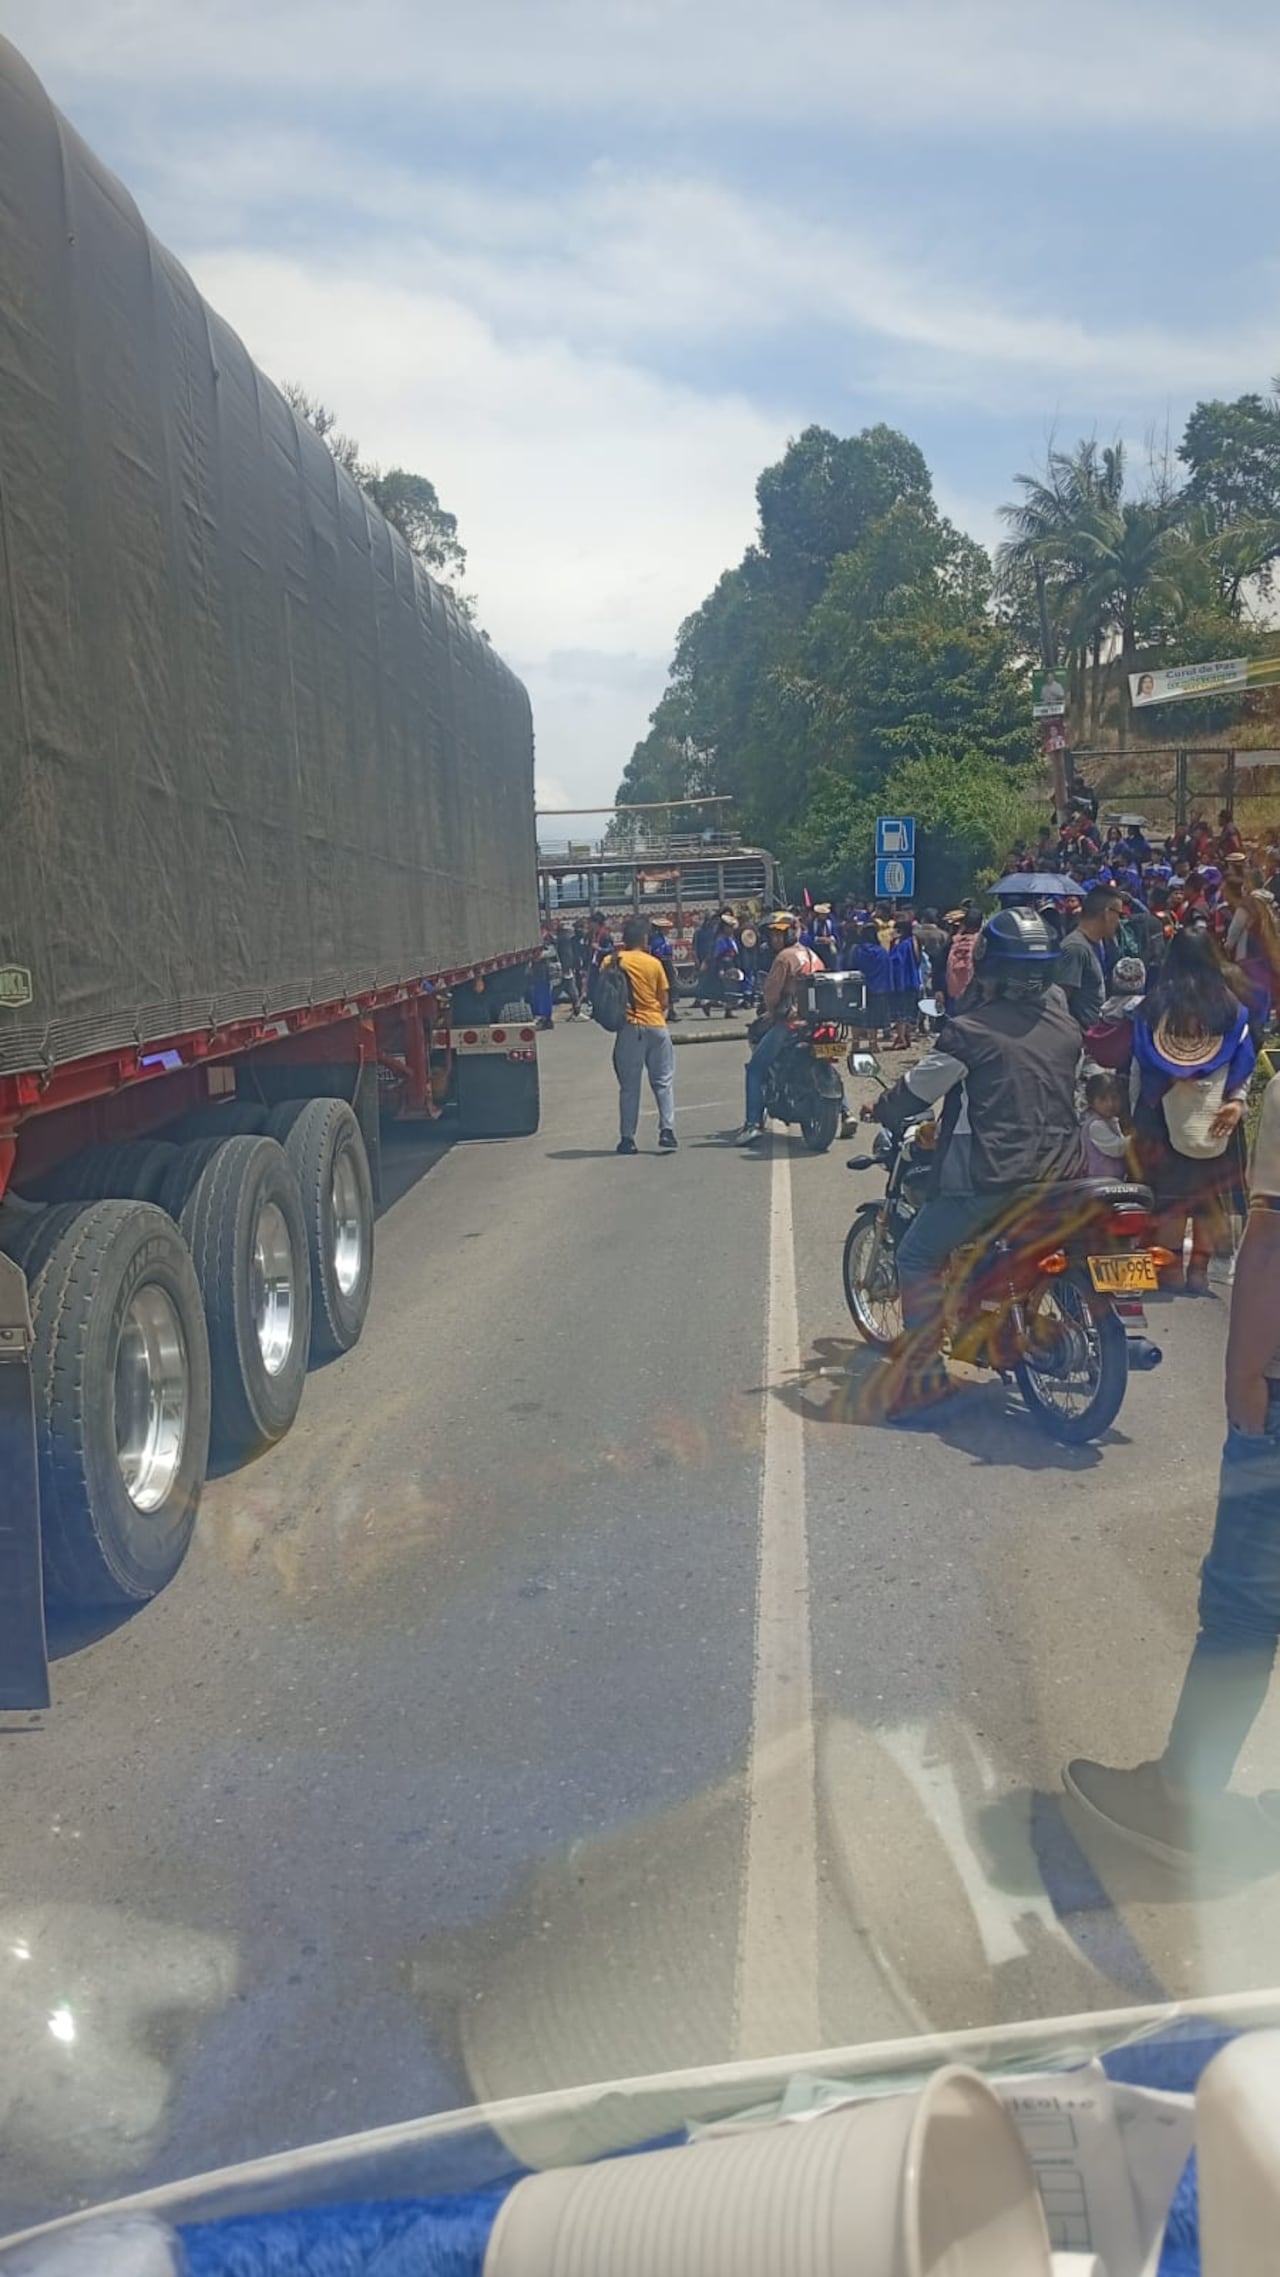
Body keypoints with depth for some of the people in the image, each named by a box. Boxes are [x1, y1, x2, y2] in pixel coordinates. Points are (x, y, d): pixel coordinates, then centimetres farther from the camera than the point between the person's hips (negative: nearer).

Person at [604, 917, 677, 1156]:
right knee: (663, 1082, 8)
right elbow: (664, 1001, 3)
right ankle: (667, 1131, -3)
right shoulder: (653, 963, -2)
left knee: (629, 1086, 6)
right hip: (655, 1026, 0)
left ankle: (627, 1138, 6)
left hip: (629, 1027, 0)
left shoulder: (612, 961, -2)